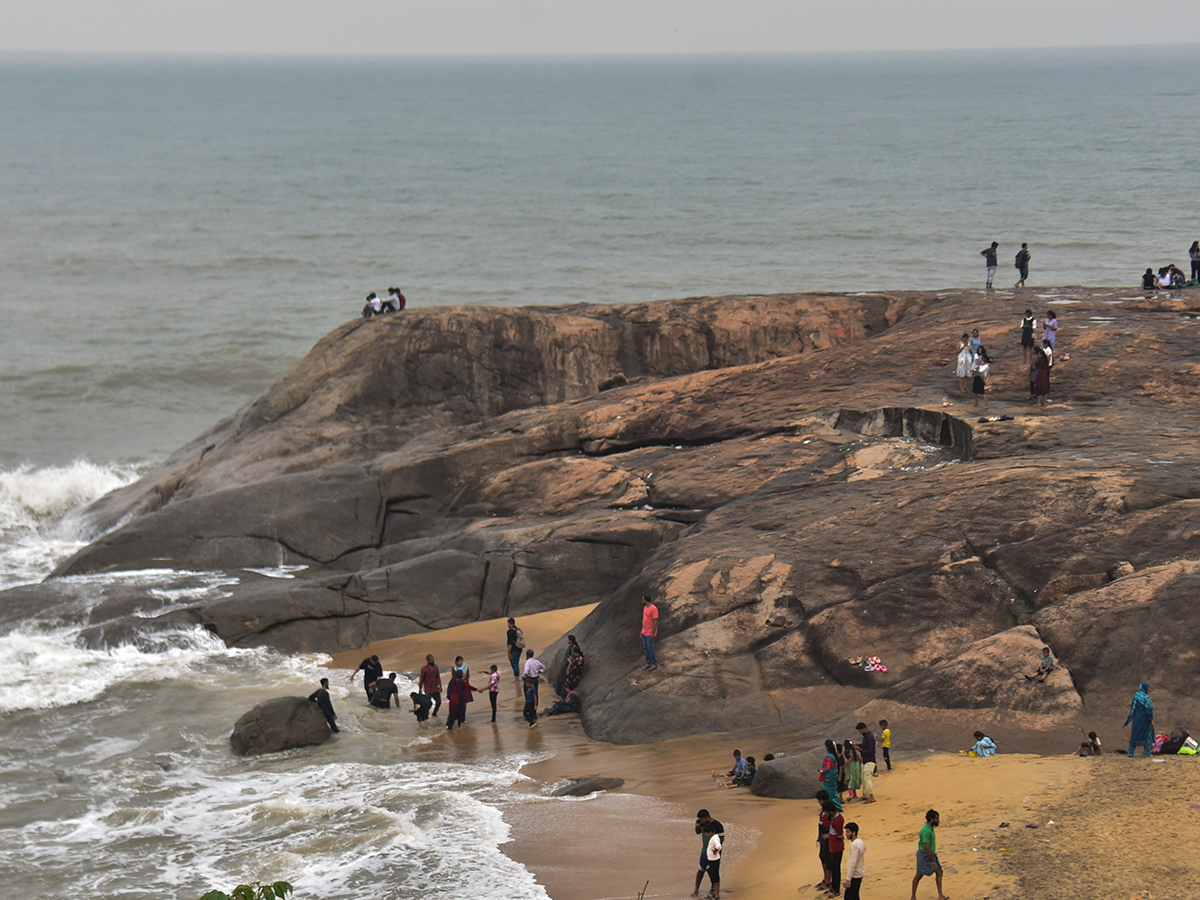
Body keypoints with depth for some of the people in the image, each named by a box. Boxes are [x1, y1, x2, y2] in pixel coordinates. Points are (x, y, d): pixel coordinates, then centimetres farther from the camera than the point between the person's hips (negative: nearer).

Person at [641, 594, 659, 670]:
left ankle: (654, 664, 10)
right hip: (645, 632, 8)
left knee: (650, 648, -2)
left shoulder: (654, 609, -23)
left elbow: (655, 621, -22)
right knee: (645, 648, 12)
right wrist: (642, 630, 16)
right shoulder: (645, 607, 6)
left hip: (650, 633, -8)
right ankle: (648, 663, 24)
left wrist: (653, 633, -22)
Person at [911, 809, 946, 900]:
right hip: (924, 856, -9)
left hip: (931, 854, 9)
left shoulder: (931, 828, 5)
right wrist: (933, 862, -24)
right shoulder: (926, 831, -26)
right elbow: (926, 848, -27)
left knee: (939, 872, 5)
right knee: (919, 875, 4)